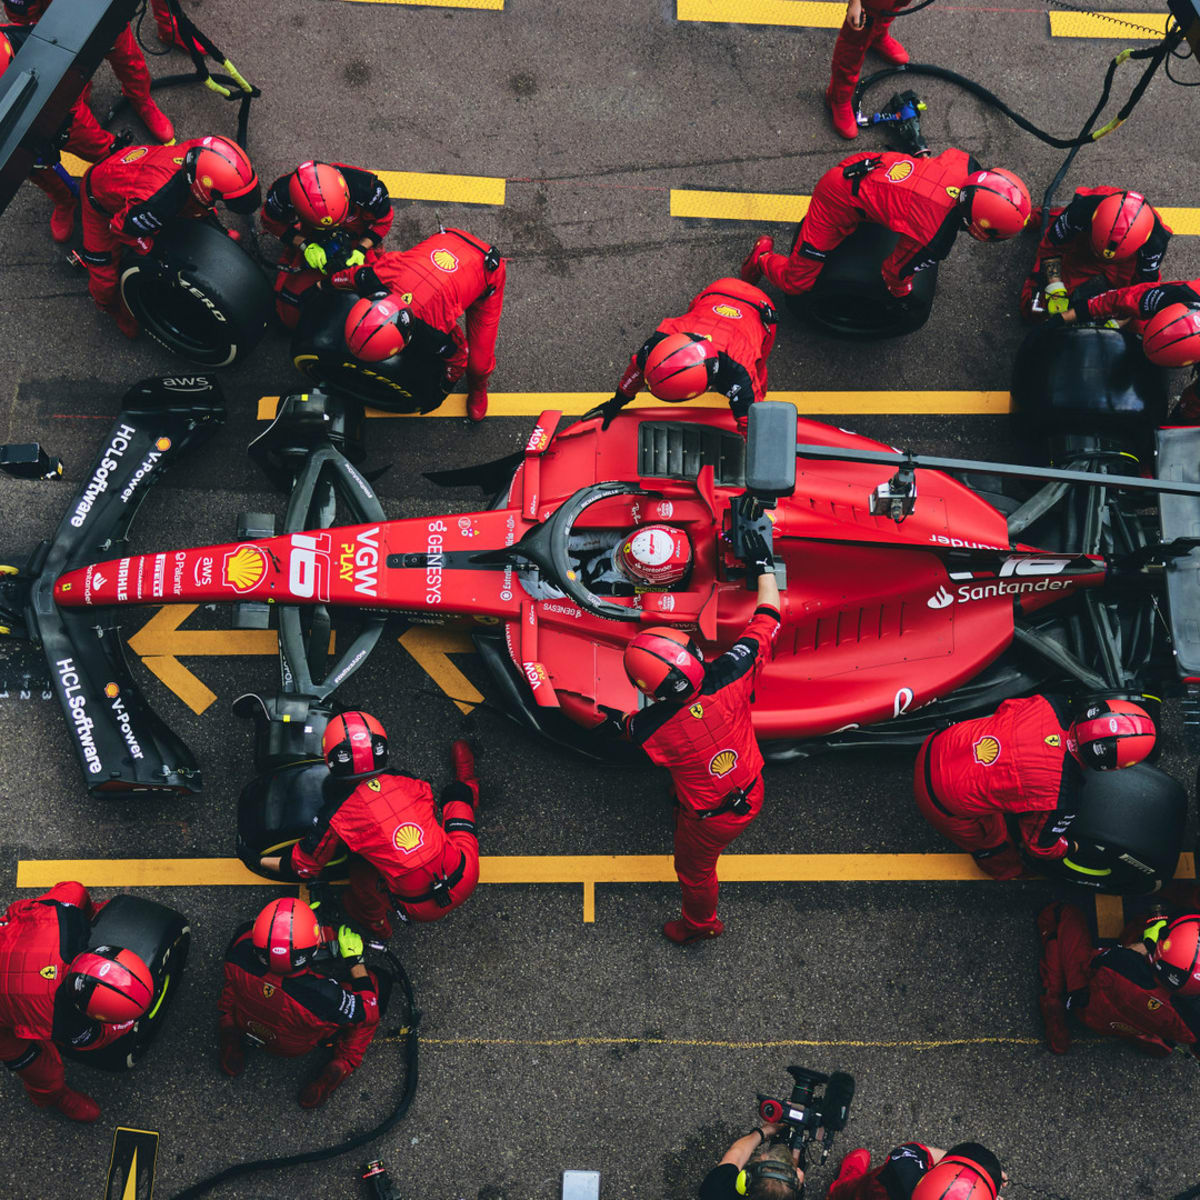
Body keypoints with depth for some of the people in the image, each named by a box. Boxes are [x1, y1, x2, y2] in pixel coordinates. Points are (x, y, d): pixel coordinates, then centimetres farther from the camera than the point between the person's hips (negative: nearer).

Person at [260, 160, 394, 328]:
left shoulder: (365, 187, -36)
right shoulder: (283, 193, -34)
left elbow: (382, 219, -13)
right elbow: (272, 221, -10)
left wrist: (361, 250, -25)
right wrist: (305, 245, -23)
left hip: (359, 240, 0)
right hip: (311, 240, 0)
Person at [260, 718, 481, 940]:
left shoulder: (336, 816, -10)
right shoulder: (409, 783, -2)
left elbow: (304, 867, 5)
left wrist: (257, 859, 22)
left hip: (423, 910, -2)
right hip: (467, 879, 2)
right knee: (456, 791, 19)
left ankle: (374, 923, 39)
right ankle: (467, 784, 53)